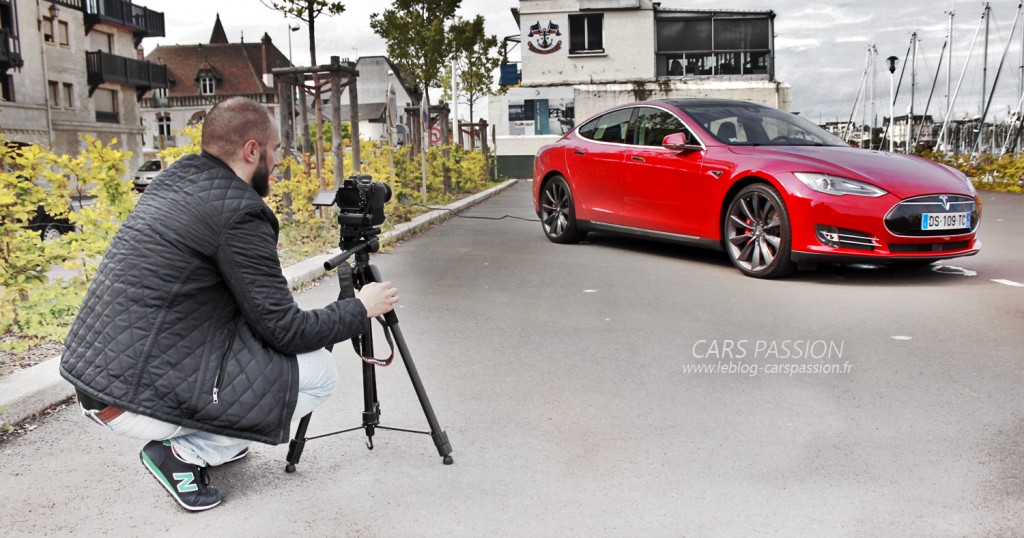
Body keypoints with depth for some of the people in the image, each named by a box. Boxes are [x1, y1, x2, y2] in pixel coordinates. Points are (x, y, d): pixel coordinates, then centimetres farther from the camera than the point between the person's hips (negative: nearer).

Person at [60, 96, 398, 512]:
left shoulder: (172, 179, 9)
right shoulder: (239, 212, -17)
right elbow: (285, 332, -13)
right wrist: (360, 310, -1)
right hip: (139, 402, -9)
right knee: (318, 371, -3)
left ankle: (216, 442, 18)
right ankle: (184, 454, -1)